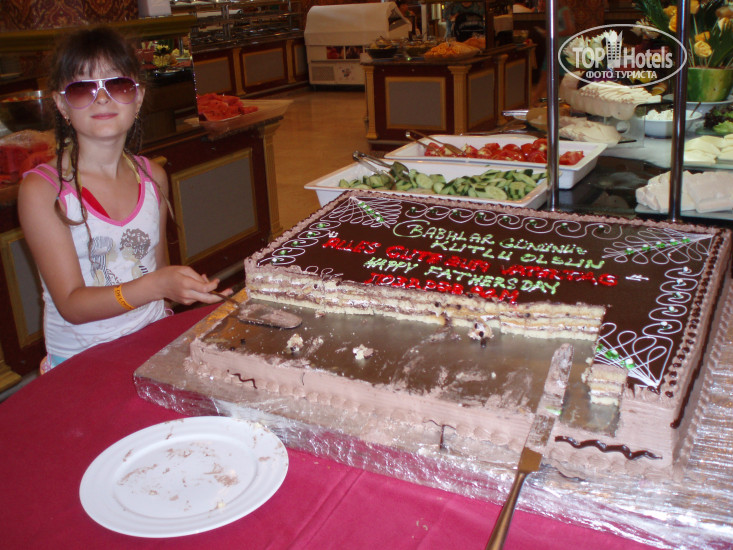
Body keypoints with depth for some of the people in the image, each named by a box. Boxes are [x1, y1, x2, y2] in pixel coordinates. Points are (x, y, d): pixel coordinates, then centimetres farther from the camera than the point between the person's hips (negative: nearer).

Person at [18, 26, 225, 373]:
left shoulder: (153, 177, 6)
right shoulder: (42, 189, -10)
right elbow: (72, 305, -15)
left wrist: (186, 288, 1)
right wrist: (155, 286, -28)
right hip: (79, 364, -4)